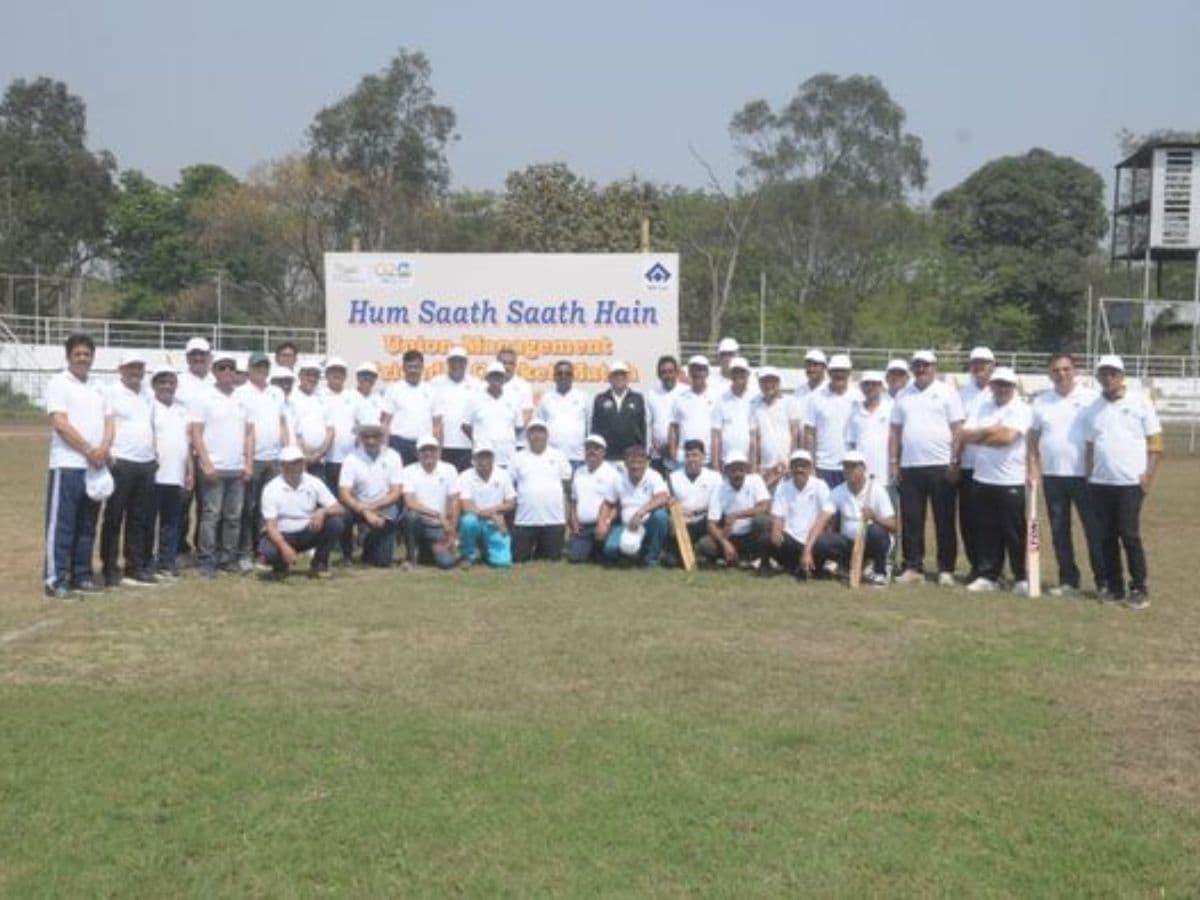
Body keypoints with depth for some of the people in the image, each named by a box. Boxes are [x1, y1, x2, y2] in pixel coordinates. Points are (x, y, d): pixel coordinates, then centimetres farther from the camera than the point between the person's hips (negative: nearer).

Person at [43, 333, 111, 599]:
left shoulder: (97, 388, 17)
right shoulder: (59, 384, -4)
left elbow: (108, 422, 12)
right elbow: (60, 424, -13)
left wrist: (103, 448, -8)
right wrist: (89, 450, -13)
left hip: (96, 466, 7)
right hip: (68, 465, -7)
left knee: (87, 525, 10)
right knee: (61, 524, -5)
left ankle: (81, 576, 17)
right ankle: (55, 580, -2)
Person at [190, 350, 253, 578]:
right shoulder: (204, 399, -1)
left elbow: (249, 433, 14)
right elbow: (196, 434, -6)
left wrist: (249, 463, 4)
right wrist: (206, 464, -13)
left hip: (238, 469, 5)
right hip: (214, 467, -5)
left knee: (234, 516, 6)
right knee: (211, 515, -4)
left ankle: (229, 559, 13)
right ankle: (207, 561, 0)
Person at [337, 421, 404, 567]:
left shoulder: (392, 457, -5)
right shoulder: (352, 458, -9)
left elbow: (397, 492, -8)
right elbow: (344, 494, -17)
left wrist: (371, 507, -21)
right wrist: (366, 513, -31)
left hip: (385, 510, 0)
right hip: (358, 508, 0)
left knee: (382, 561, -12)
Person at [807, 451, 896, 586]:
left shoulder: (877, 490, -11)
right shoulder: (837, 492, -5)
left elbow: (893, 527, -15)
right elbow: (820, 522, -15)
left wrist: (874, 517, -37)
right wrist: (807, 551, -29)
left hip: (871, 543, -2)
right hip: (848, 543, 2)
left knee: (876, 530, -36)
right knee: (820, 542, -27)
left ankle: (879, 572, -10)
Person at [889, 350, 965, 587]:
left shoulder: (947, 393, 1)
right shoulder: (903, 396, 13)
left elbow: (957, 430, -3)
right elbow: (895, 431, 14)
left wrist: (954, 461, -10)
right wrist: (893, 461, 6)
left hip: (941, 467, -4)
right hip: (910, 467, 4)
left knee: (944, 521, 1)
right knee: (910, 520, 4)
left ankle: (946, 569, 7)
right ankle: (913, 567, 11)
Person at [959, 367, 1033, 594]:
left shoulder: (1022, 410, -3)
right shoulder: (979, 407, 13)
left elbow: (1008, 437, -18)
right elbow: (965, 435, 1)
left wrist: (980, 435, -5)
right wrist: (993, 431, -10)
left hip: (1011, 482, -5)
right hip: (983, 479, 5)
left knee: (1015, 533, 0)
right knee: (986, 531, 8)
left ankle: (1022, 578, 10)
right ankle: (987, 576, 16)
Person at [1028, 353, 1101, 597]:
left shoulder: (1091, 398, -1)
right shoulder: (1041, 401, 9)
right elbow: (1033, 437, 12)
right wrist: (1034, 469, 3)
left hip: (1084, 475, -4)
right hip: (1052, 476, 4)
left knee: (1094, 530, -2)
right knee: (1059, 531, 8)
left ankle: (1103, 581, 4)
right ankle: (1068, 581, 17)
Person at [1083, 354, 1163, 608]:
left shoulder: (1140, 402, -1)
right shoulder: (1093, 407, 11)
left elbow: (1155, 441, -2)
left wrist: (1149, 475, -10)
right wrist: (1088, 476, 8)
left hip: (1131, 482, -4)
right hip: (1099, 483, 4)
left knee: (1129, 535, -6)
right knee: (1105, 537, 7)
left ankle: (1140, 588, 3)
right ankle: (1112, 585, 16)